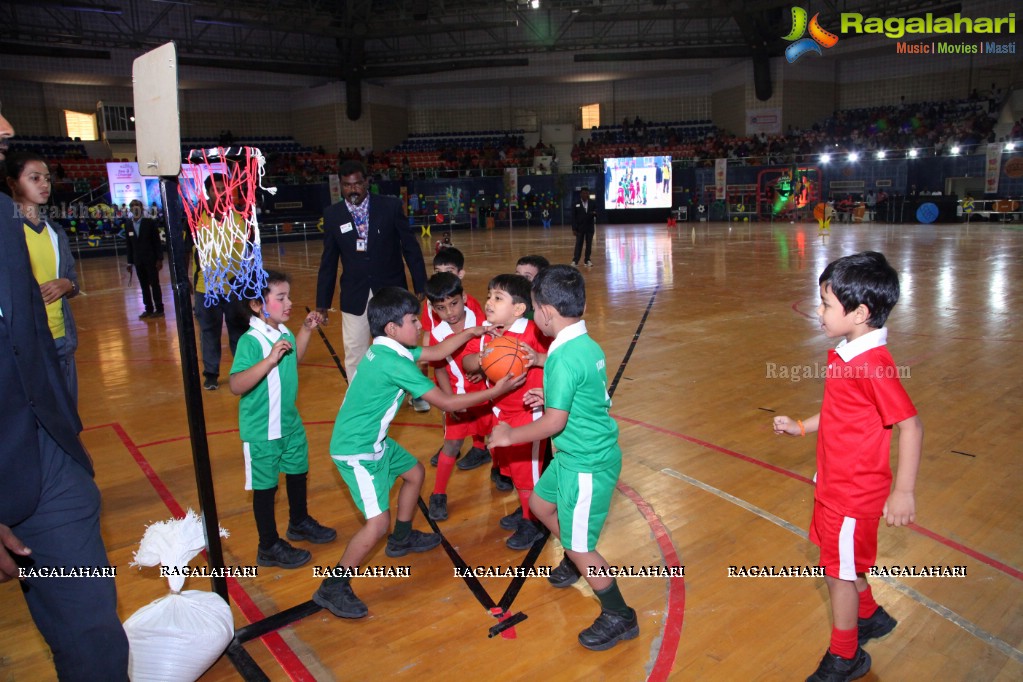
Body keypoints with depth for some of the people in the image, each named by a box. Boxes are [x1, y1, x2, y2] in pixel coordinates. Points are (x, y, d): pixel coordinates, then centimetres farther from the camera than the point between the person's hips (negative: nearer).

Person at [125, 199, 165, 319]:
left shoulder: (150, 222, -6)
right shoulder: (129, 224, 4)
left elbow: (157, 241, -6)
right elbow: (129, 244, 8)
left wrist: (159, 259, -10)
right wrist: (130, 262, 8)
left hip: (151, 259, -4)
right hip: (138, 260, 4)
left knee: (154, 284, 2)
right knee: (144, 286, 8)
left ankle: (159, 309, 8)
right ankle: (149, 309, 16)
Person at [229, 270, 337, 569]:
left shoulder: (284, 334, 0)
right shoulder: (250, 341, -25)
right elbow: (236, 385, -35)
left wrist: (306, 330, 11)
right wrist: (269, 360, -43)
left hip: (290, 423, 9)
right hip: (262, 431, -8)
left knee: (298, 472, 24)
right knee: (265, 487, 7)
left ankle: (300, 523, 47)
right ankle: (269, 547, 24)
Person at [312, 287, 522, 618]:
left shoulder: (388, 349, 1)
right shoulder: (395, 364, -27)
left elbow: (436, 352, 14)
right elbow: (447, 403, -23)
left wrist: (470, 332, 2)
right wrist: (495, 391, -18)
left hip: (375, 441, 10)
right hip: (356, 452, -10)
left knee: (415, 473, 25)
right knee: (378, 522, -13)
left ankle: (402, 539, 44)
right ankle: (332, 588, 3)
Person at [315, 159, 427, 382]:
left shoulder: (391, 206, -5)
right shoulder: (332, 215, 0)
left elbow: (411, 248, -1)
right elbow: (328, 262, 6)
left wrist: (420, 286, -1)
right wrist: (322, 303, 8)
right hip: (354, 297, 1)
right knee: (354, 355, 7)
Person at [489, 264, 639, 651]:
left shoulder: (564, 358, -26)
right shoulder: (586, 345, 2)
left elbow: (553, 423, -24)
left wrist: (509, 436, -11)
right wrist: (551, 395, 15)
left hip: (587, 464, -10)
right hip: (578, 455, 10)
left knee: (579, 546, 5)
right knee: (541, 503, 27)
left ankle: (619, 618, 23)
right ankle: (576, 562, 49)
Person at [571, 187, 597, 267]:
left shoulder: (592, 203, 4)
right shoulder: (576, 204, -2)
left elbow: (595, 213, 8)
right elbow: (573, 217, -3)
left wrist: (594, 213, -18)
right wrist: (574, 228, -8)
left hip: (590, 227, 2)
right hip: (580, 228, -2)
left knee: (589, 245, 7)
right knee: (578, 245, 0)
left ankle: (587, 260, 15)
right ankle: (575, 261, 2)